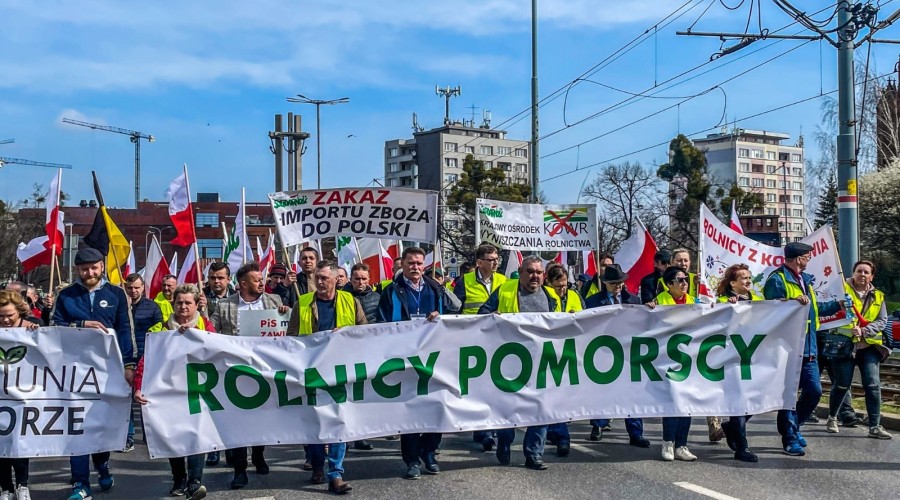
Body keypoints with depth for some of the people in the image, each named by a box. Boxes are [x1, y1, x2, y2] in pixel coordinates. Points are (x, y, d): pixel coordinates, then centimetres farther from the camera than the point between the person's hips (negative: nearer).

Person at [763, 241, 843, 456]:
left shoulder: (805, 280, 19)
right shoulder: (777, 280, -10)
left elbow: (814, 309, 29)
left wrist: (838, 305, 31)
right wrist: (794, 301, -29)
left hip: (808, 349, 9)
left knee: (814, 390, 9)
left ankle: (793, 426, 27)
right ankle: (790, 438, 7)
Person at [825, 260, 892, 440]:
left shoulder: (878, 296, 12)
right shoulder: (842, 289, 1)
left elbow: (882, 321, 5)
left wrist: (863, 331, -12)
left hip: (869, 346, 3)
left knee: (873, 386, -5)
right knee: (842, 385, 3)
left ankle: (875, 426, 1)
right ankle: (832, 418, 25)